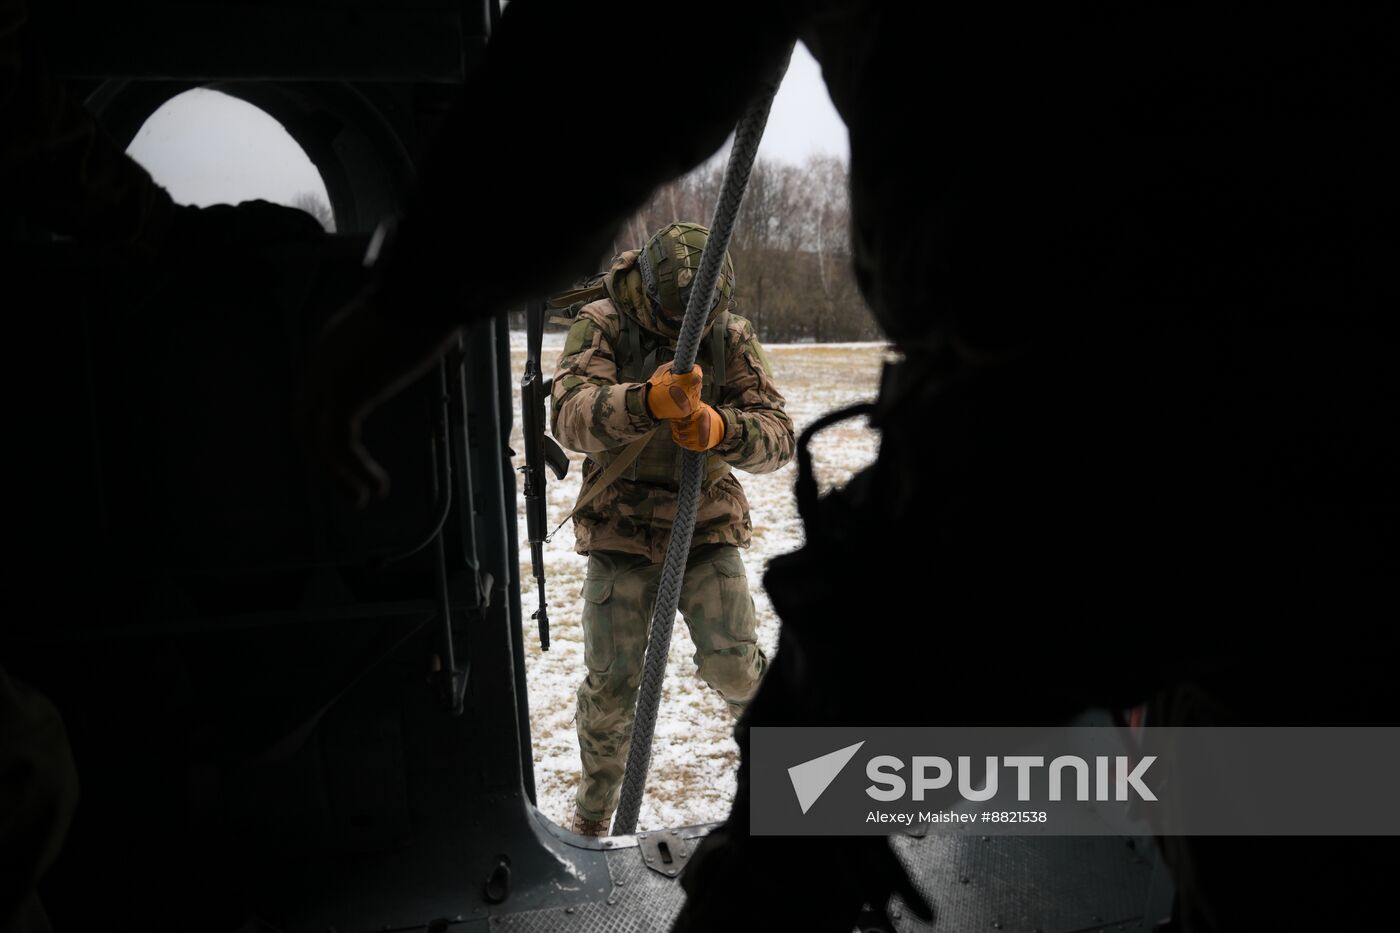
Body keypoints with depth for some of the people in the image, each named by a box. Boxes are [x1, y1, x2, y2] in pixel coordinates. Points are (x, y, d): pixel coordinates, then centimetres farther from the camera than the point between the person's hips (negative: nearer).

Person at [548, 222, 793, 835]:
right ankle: (591, 818, 28)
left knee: (733, 666, -8)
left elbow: (776, 437, -12)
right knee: (610, 686, 4)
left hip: (706, 530, 1)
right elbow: (571, 415, -27)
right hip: (620, 534, -1)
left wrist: (717, 429, -35)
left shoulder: (733, 338, -4)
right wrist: (651, 399, -46)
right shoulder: (600, 326, -10)